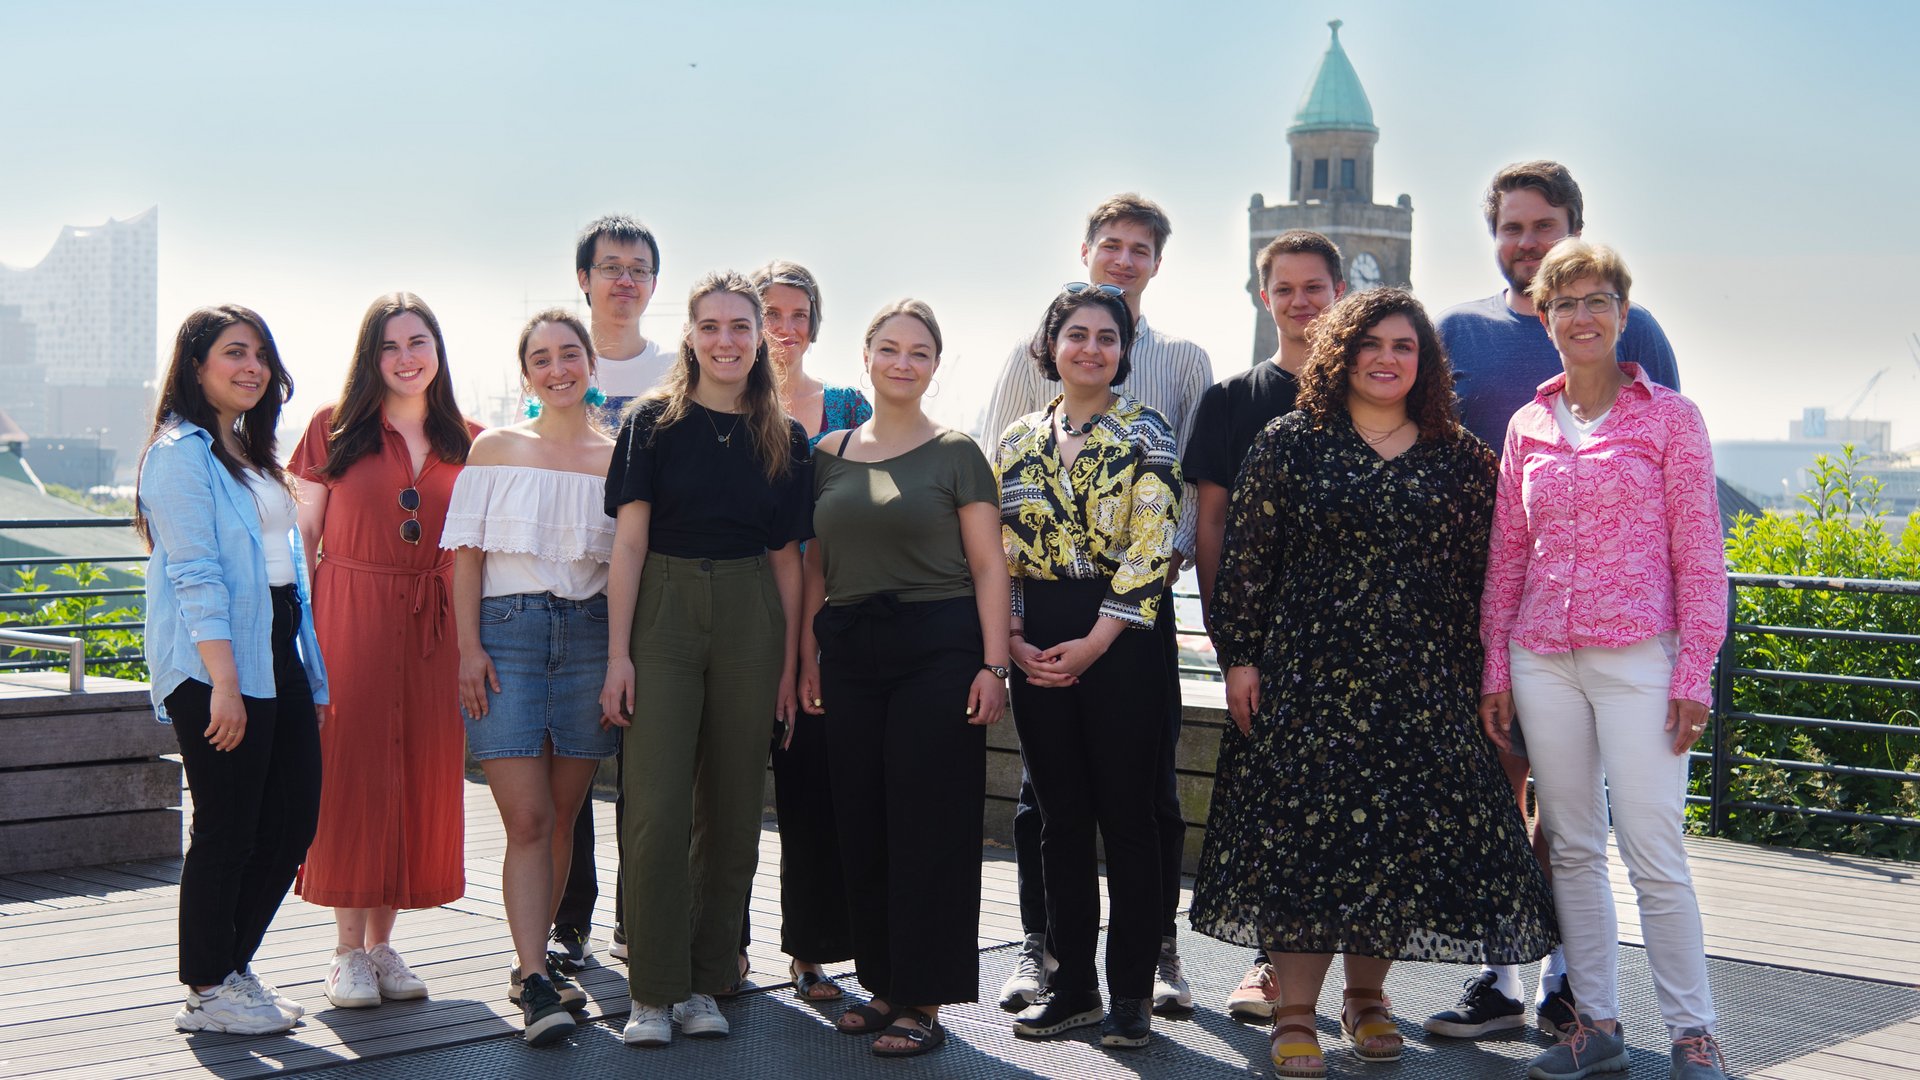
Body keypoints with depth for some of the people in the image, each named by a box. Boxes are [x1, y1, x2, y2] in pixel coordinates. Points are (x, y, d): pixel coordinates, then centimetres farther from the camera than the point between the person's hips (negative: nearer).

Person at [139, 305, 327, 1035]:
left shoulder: (250, 454, 20)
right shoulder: (181, 453, -8)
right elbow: (195, 575, -15)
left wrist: (306, 667, 17)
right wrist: (223, 683, -21)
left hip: (276, 652, 9)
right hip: (215, 664, -9)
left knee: (293, 819, 8)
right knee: (227, 828, -3)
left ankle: (231, 967, 21)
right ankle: (207, 991, 9)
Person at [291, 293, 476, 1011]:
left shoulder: (466, 442, 9)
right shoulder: (334, 429, 2)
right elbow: (304, 535, 1)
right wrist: (299, 631, -7)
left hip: (432, 627, 3)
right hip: (349, 617, -3)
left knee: (420, 775, 5)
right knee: (351, 770, -2)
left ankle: (382, 943, 16)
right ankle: (349, 952, 6)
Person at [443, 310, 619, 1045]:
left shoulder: (618, 456, 8)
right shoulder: (496, 448, 7)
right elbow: (467, 556, 5)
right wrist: (469, 646, -5)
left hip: (589, 635, 2)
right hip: (507, 631, -2)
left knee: (561, 817, 8)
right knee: (527, 819, -9)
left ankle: (533, 963, 21)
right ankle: (535, 982, -9)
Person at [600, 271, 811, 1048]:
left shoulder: (784, 438, 9)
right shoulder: (654, 422, 1)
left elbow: (786, 556, 10)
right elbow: (629, 542, -2)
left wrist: (790, 662, 6)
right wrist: (619, 653, -9)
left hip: (750, 621, 3)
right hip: (664, 613, -3)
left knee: (732, 810, 7)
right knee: (656, 810, -8)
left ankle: (705, 983, 17)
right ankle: (653, 991, 0)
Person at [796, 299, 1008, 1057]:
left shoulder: (956, 454, 1)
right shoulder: (829, 455, 12)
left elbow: (989, 568, -2)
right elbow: (816, 568, 15)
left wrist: (992, 665, -10)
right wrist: (808, 659, 8)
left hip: (936, 651, -4)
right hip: (849, 654, 4)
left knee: (929, 825, -3)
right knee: (861, 824, 7)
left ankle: (925, 1001, 4)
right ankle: (883, 985, 19)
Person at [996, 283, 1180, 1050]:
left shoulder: (1145, 435, -1)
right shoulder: (1019, 441, 11)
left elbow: (1151, 548, -10)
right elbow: (997, 550, 11)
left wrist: (1095, 642, -15)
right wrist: (1011, 637, -3)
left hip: (1118, 639, -4)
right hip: (1037, 647, 4)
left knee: (1126, 815, 0)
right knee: (1061, 817, 8)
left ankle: (1131, 992, 9)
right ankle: (1072, 985, 17)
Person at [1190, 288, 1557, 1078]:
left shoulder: (1460, 460, 8)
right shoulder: (1290, 445, 4)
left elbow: (1481, 574, 8)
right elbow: (1245, 557, 3)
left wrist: (1477, 678, 3)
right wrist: (1240, 656, -2)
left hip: (1421, 686, 2)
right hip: (1309, 677, -2)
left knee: (1403, 835, 2)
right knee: (1303, 831, -5)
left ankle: (1367, 996, 20)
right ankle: (1295, 1014, 3)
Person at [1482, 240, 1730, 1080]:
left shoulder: (1669, 417, 1)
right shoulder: (1527, 428, 11)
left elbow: (1699, 555, -2)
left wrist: (1694, 673, -8)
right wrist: (1495, 669, 10)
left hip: (1637, 657, -4)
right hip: (1543, 658, 4)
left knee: (1653, 852, -6)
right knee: (1572, 847, 8)